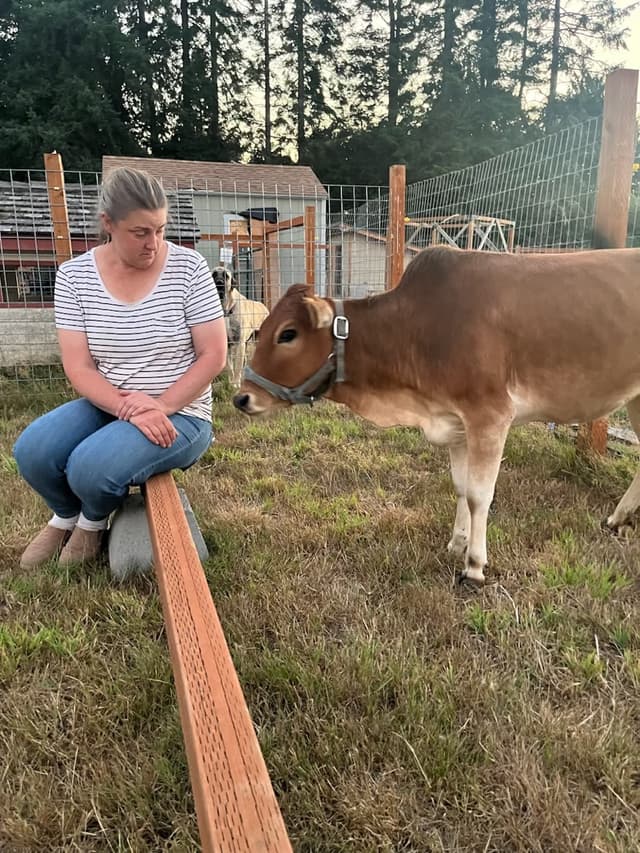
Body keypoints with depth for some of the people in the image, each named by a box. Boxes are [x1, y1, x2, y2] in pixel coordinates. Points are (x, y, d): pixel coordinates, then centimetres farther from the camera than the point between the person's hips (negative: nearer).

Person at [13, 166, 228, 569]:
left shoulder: (188, 267, -10)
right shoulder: (74, 275, -3)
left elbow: (214, 355, -10)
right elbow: (78, 368, -7)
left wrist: (161, 406, -20)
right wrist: (129, 409, -23)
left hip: (181, 413, -3)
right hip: (105, 406, 4)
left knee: (91, 468, -28)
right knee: (32, 451, -20)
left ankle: (93, 522, 12)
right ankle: (66, 516, 17)